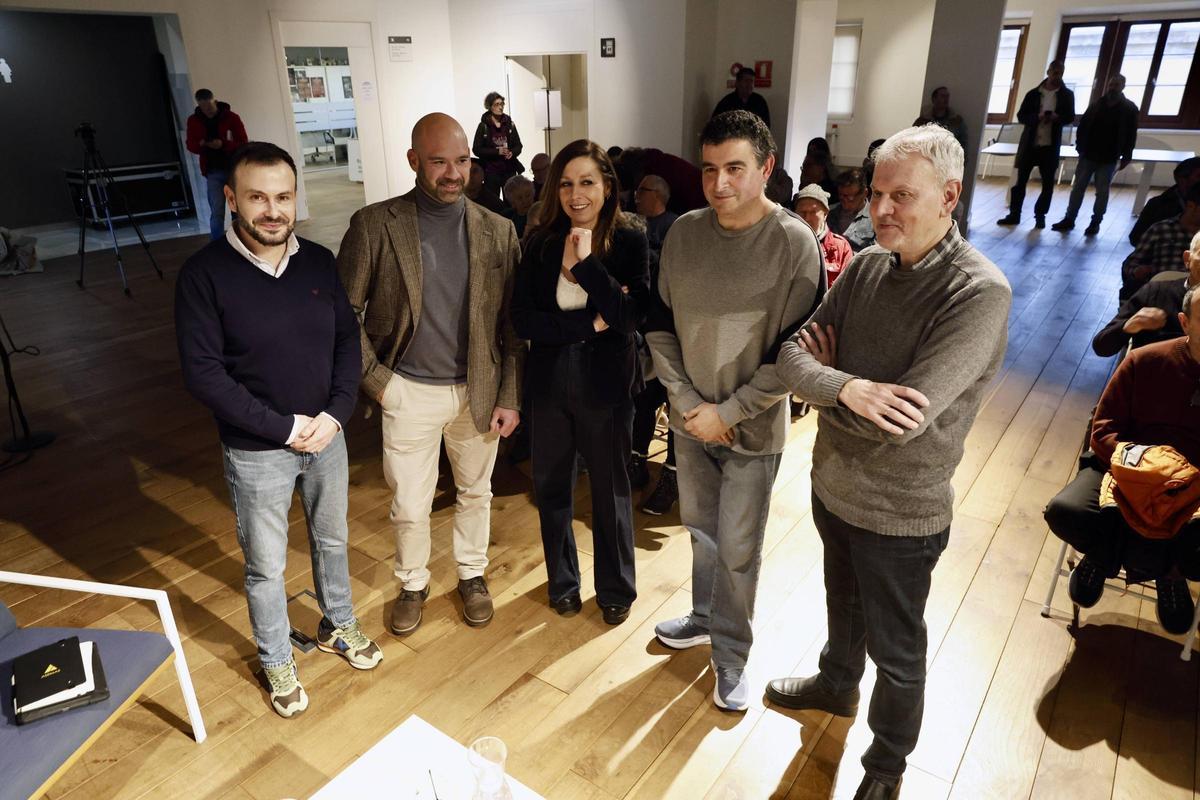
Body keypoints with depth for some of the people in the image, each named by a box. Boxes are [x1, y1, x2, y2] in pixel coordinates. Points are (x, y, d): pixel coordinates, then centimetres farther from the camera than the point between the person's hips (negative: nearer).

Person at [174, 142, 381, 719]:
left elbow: (347, 339, 1)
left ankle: (338, 627, 46)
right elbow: (202, 372, -17)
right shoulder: (205, 273, -16)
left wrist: (335, 413, -12)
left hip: (326, 434, 4)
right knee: (265, 565, 12)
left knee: (332, 539, 22)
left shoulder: (318, 261, -4)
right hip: (256, 451, -3)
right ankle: (276, 661, 36)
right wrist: (285, 427, -18)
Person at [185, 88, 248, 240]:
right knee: (216, 213, -4)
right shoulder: (193, 120, 4)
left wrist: (223, 144, -25)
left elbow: (243, 144, -8)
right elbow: (191, 145, 10)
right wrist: (201, 145, -13)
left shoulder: (231, 117, -4)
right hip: (213, 172, 1)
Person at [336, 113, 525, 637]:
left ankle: (472, 574, 42)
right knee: (409, 506, 10)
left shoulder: (497, 231, -2)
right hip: (408, 392, -1)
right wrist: (374, 378, -8)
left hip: (478, 391, 2)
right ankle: (412, 584, 37)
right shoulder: (374, 225, -8)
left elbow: (512, 323, -1)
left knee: (476, 492, 18)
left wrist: (510, 397, -5)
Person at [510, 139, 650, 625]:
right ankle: (562, 582, 38)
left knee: (611, 491, 12)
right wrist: (591, 323, -18)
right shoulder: (541, 245, -3)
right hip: (549, 384, 3)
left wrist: (586, 263, -23)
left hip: (606, 386, -2)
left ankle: (616, 589, 34)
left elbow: (630, 317, -20)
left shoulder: (629, 243, -8)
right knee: (552, 488, 15)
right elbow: (522, 320, -11)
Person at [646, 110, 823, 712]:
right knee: (702, 531, 20)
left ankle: (731, 653, 29)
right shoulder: (683, 232, -3)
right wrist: (687, 402, -7)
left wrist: (727, 413, -15)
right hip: (689, 420, 4)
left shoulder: (795, 243, -15)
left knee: (738, 550, 7)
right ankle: (706, 617, 43)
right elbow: (661, 327, 2)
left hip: (753, 430, -4)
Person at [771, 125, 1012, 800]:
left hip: (900, 513, -5)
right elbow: (793, 354, -7)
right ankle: (837, 685, 58)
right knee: (843, 602, 30)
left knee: (895, 650, 17)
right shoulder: (868, 265, -5)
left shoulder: (979, 293, -24)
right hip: (832, 484, 6)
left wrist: (823, 372, -16)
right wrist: (845, 388, -28)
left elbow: (903, 421, -32)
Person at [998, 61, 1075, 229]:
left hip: (1050, 146, 0)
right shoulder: (1034, 93, 4)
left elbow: (1070, 117, 4)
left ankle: (1040, 215, 12)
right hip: (1029, 144, 0)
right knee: (1020, 181, 2)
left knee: (1048, 184, 2)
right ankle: (1014, 214, 9)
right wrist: (1037, 116, -18)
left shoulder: (1067, 94, 5)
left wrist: (1057, 117, -17)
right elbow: (1021, 116, 1)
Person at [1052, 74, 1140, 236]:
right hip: (1088, 155, 2)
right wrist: (1080, 146, -2)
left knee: (1102, 191, 2)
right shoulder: (1097, 104, 7)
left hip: (1108, 158, -2)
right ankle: (1069, 219, 8)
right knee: (1078, 187, 3)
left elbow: (1131, 134, 0)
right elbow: (1083, 125, 8)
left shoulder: (1129, 109, 1)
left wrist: (1126, 157, -5)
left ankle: (1095, 222, 7)